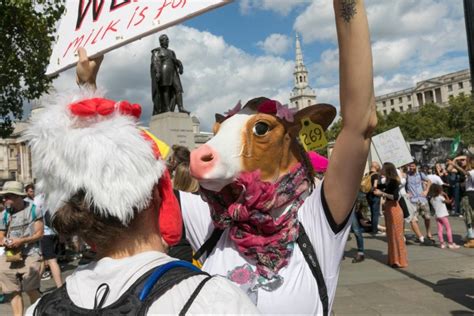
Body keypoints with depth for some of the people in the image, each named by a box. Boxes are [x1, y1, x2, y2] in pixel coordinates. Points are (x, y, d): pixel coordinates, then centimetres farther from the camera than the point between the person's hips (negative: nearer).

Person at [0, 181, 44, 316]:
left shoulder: (32, 209, -3)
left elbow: (39, 233, -4)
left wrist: (21, 241, -16)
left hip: (30, 255, -4)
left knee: (31, 290, -5)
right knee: (14, 291, 3)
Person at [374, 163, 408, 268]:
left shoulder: (393, 182, -14)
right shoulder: (388, 182, 10)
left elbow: (395, 197, -23)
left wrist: (382, 193, -20)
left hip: (394, 209, -9)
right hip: (388, 209, 9)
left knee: (396, 235, -2)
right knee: (391, 235, 14)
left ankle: (399, 261, 6)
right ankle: (393, 259, 24)